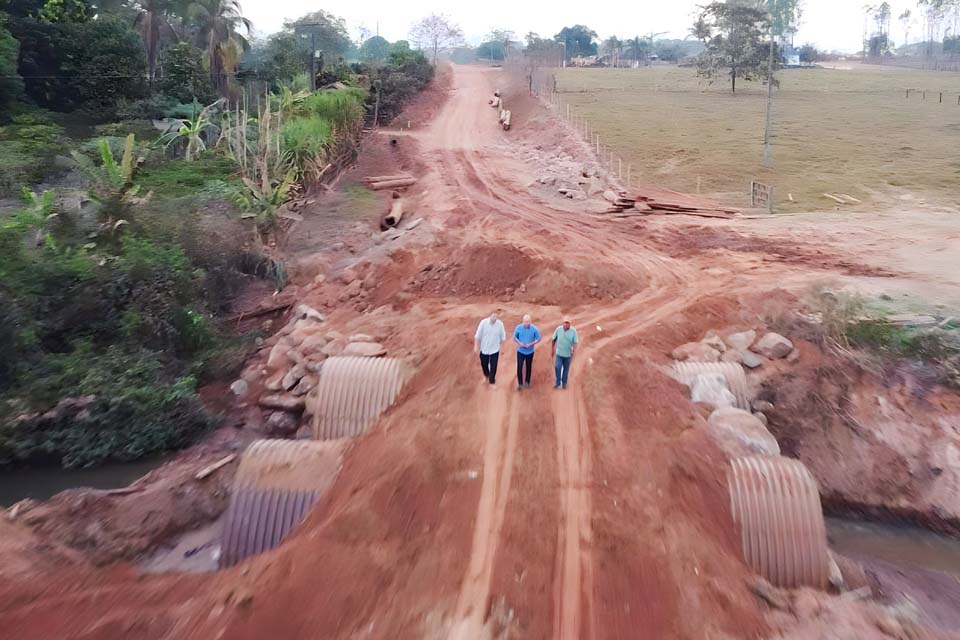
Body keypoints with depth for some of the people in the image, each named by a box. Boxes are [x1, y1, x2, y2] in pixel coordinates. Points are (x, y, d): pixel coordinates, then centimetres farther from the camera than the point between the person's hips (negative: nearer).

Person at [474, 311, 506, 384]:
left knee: (493, 367, 3)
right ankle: (486, 376, 51)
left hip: (495, 350, -1)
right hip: (484, 349, 1)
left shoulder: (500, 324, -14)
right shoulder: (483, 322, -16)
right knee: (484, 364, 20)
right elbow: (478, 336, -10)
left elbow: (503, 337, -2)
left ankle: (492, 382, 20)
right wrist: (476, 346, -10)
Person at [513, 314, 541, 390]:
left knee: (529, 367, 13)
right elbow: (515, 337, 0)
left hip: (530, 352, 0)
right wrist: (519, 343, -18)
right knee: (519, 367, -5)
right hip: (520, 351, 0)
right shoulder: (518, 327, -13)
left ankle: (527, 382, 32)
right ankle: (520, 383, 10)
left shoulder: (534, 329, -14)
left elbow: (538, 339, -5)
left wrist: (531, 344, -19)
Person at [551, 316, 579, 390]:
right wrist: (553, 349, 9)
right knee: (557, 367, -10)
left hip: (568, 354, 0)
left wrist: (574, 351, -21)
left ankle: (564, 383, 30)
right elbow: (554, 339, 3)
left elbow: (575, 342, -10)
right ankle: (558, 383, 7)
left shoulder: (573, 331, -13)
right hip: (559, 353, 0)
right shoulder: (558, 329, -9)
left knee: (566, 369, 12)